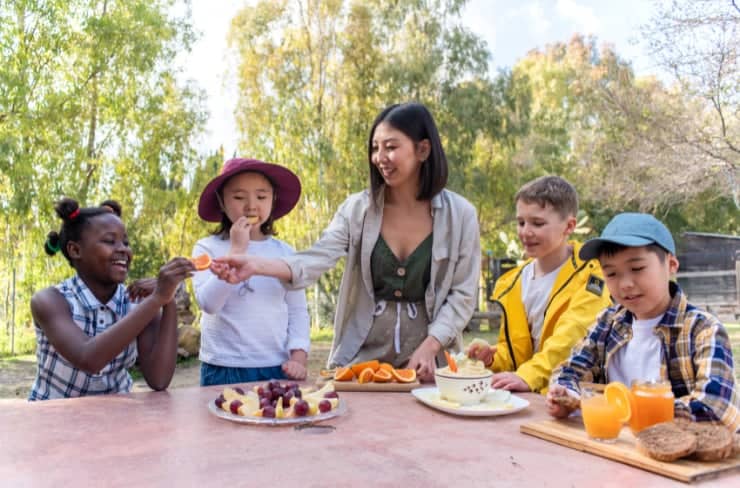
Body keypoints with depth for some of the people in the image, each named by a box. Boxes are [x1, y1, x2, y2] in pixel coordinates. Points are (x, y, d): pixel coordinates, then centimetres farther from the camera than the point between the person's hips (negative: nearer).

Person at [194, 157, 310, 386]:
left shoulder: (285, 252, 5)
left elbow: (298, 311, 7)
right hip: (224, 370, -2)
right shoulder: (208, 248, -3)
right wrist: (237, 250, -17)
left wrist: (298, 358, -4)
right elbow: (208, 303, -15)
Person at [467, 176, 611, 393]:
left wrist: (528, 376, -27)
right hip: (531, 397, 5)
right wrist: (492, 358, -2)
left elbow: (571, 339, -16)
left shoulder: (588, 275, -4)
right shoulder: (513, 282, 12)